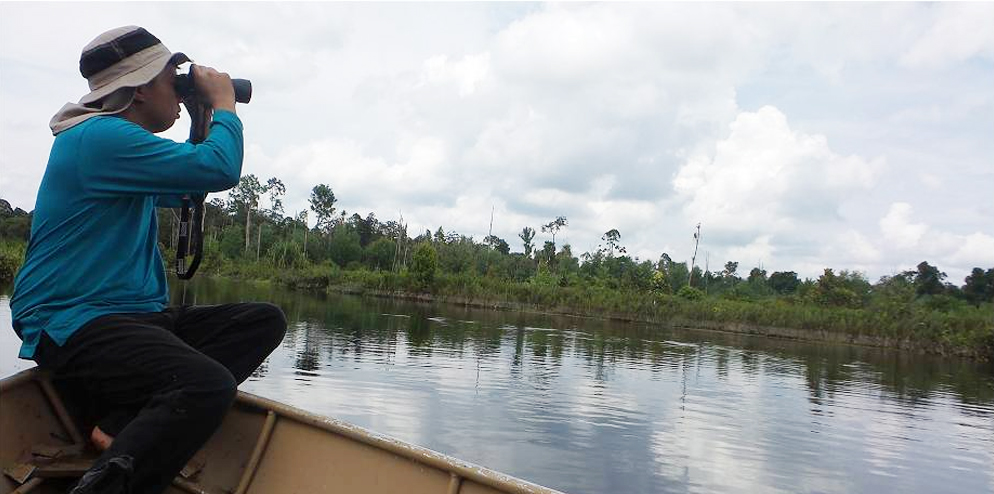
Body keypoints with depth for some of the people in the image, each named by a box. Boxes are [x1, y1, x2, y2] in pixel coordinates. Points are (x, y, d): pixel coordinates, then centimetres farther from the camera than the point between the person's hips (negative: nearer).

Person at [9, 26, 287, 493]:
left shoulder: (115, 140, 20)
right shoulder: (101, 136, -12)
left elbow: (187, 185, 33)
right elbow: (219, 170, -19)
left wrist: (204, 118, 22)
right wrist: (224, 105, -1)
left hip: (136, 314, 11)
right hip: (72, 322, -11)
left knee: (265, 320, -6)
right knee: (209, 386, -35)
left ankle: (124, 425, -17)